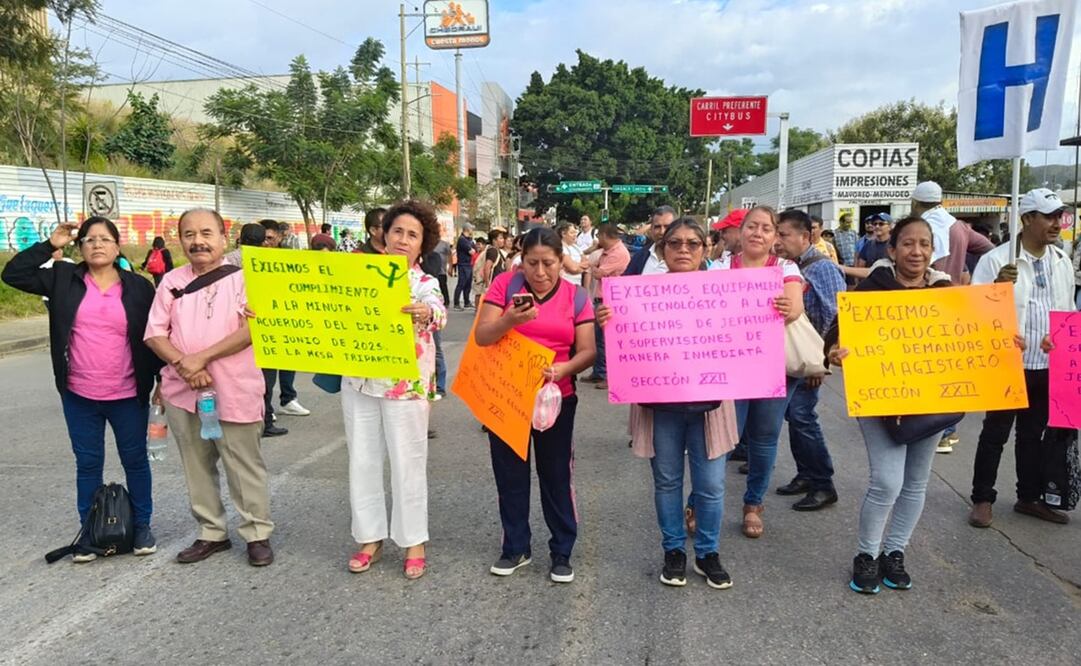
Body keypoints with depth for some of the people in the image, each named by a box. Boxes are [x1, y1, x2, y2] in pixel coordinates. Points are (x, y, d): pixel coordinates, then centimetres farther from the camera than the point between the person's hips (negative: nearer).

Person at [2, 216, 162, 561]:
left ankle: (142, 525, 26)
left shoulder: (138, 286, -2)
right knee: (88, 464, 12)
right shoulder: (64, 279, 2)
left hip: (128, 396, -1)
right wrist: (50, 244, -8)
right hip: (79, 396, 1)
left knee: (135, 460, 11)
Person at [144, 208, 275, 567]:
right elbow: (154, 334, 3)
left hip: (234, 391, -4)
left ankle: (257, 534, 16)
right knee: (197, 466, 13)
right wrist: (184, 365, -14)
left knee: (244, 466, 3)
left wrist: (201, 357, -19)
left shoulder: (242, 278, -5)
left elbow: (251, 329, -15)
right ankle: (211, 533, 27)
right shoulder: (171, 281, 7)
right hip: (183, 392, 4)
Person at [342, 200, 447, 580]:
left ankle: (413, 542, 17)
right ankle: (370, 537, 24)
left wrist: (427, 313, -48)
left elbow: (438, 314, -24)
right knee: (362, 460, 9)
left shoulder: (425, 283, -4)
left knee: (407, 462, 3)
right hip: (358, 378, 4)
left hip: (405, 382, -3)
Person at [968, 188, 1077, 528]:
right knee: (995, 433, 4)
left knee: (1036, 434, 16)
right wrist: (997, 286, -32)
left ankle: (1030, 497, 29)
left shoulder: (1062, 262, 9)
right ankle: (982, 499, 15)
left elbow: (1069, 311, 18)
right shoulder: (996, 259, -11)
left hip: (1048, 367, 6)